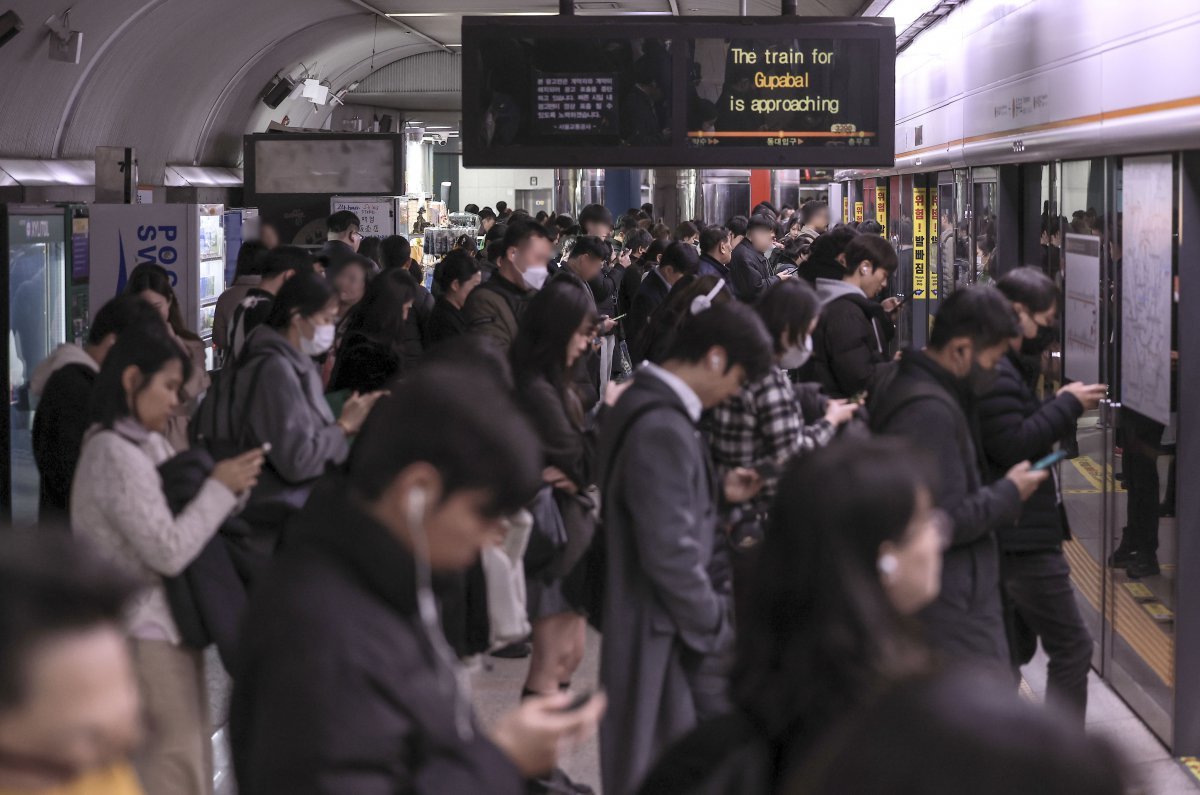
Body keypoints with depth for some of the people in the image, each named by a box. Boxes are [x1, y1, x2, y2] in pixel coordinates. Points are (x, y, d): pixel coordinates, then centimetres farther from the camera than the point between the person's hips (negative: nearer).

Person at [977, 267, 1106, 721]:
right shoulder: (992, 372, -20)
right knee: (1072, 650, -6)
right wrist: (1067, 406, -15)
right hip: (1022, 538, -11)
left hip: (1008, 535, 11)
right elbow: (1013, 445, -24)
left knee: (1015, 648, 18)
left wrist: (1063, 407, 7)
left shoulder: (1006, 365, 15)